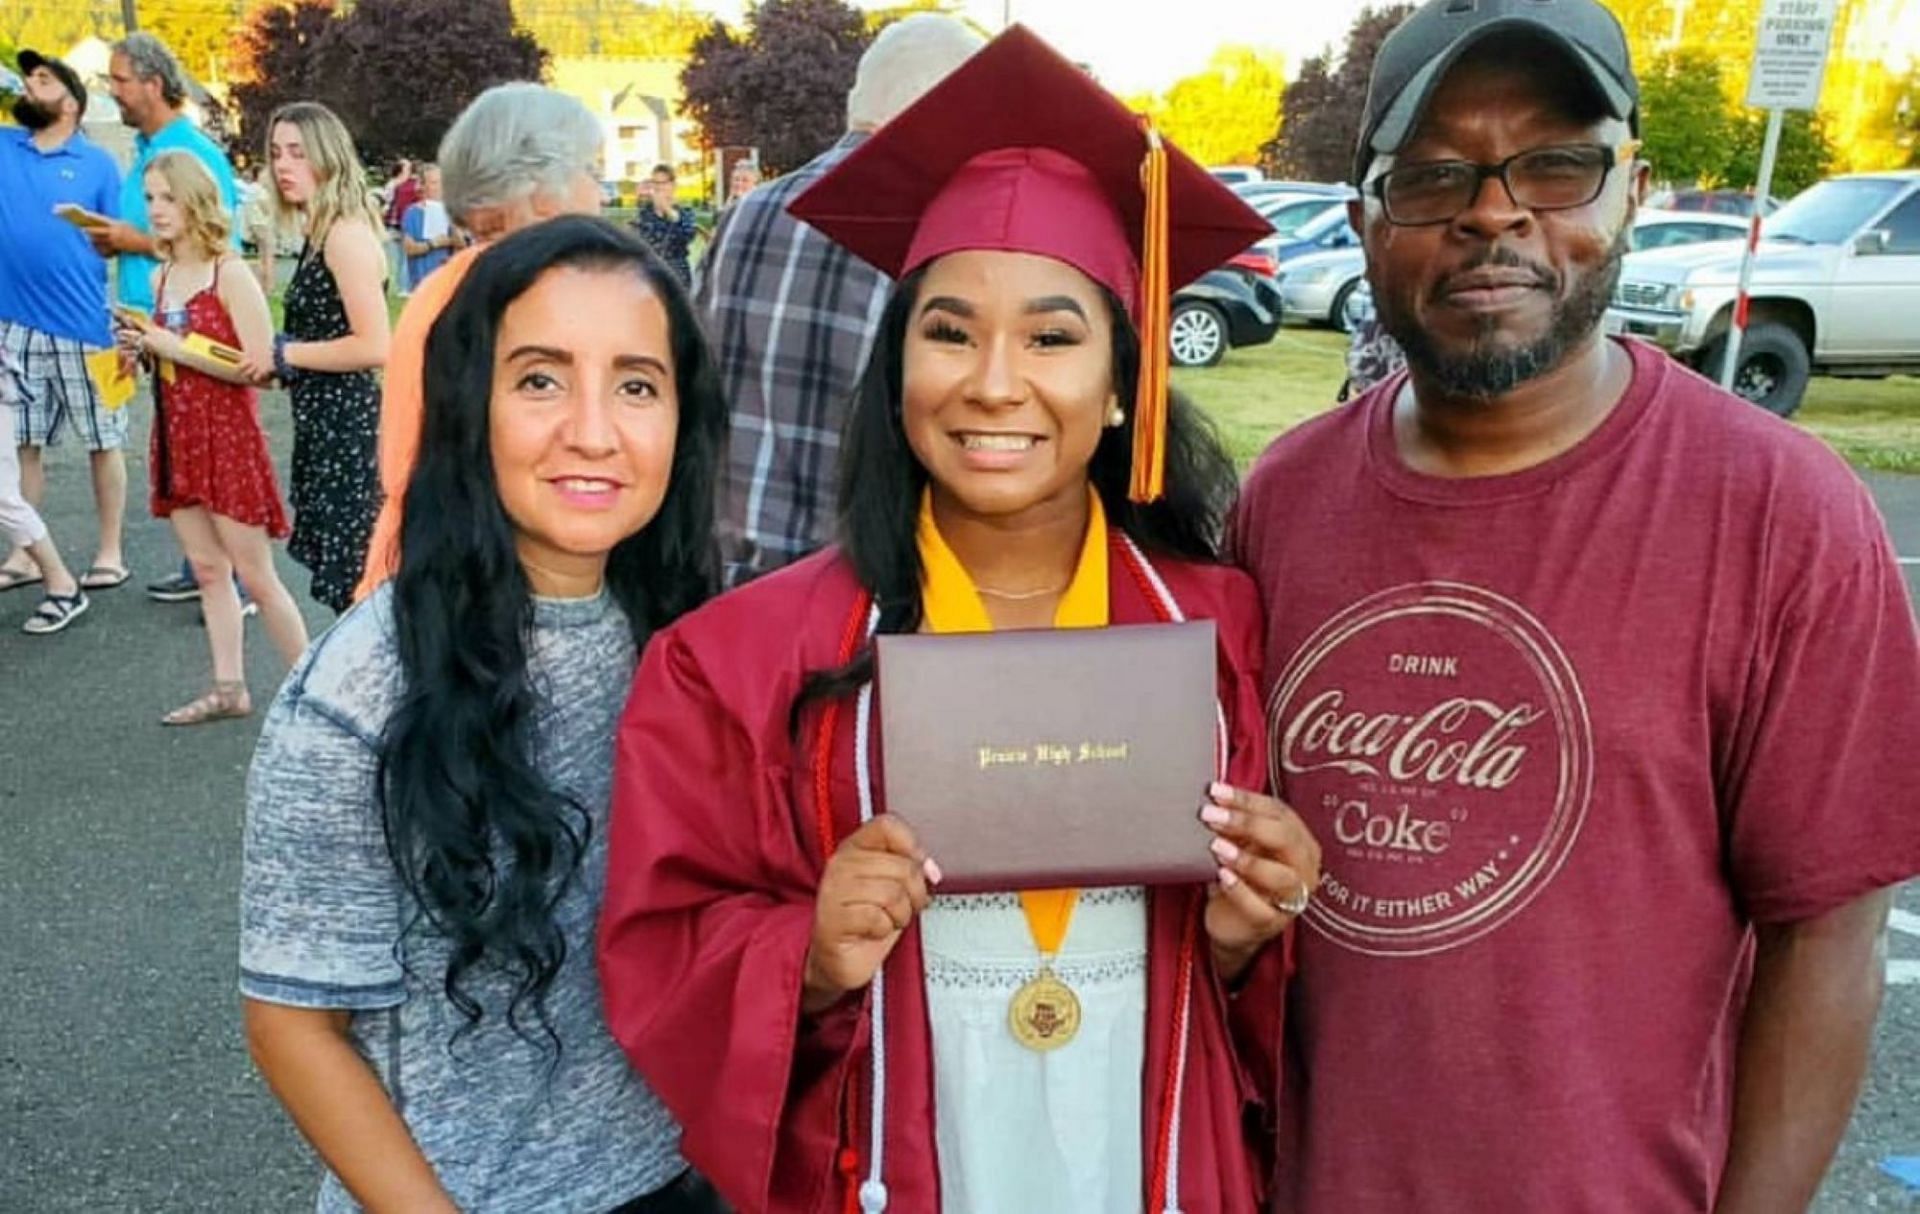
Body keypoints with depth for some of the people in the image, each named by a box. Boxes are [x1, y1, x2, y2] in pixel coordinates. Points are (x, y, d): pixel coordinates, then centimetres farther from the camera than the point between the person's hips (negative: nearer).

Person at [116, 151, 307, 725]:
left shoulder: (230, 273, -11)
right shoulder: (160, 279, 10)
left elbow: (260, 365, -18)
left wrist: (177, 349, -19)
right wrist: (145, 347, 0)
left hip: (228, 438, -7)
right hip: (176, 438, 7)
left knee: (256, 577, -3)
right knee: (207, 571, 10)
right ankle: (229, 689, 18)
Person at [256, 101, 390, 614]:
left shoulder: (347, 233, -16)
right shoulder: (320, 234, 13)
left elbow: (373, 347, -24)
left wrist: (283, 354, -14)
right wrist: (271, 360, 9)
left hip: (346, 422, -10)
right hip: (324, 419, 10)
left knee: (354, 577, -4)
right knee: (341, 570, 15)